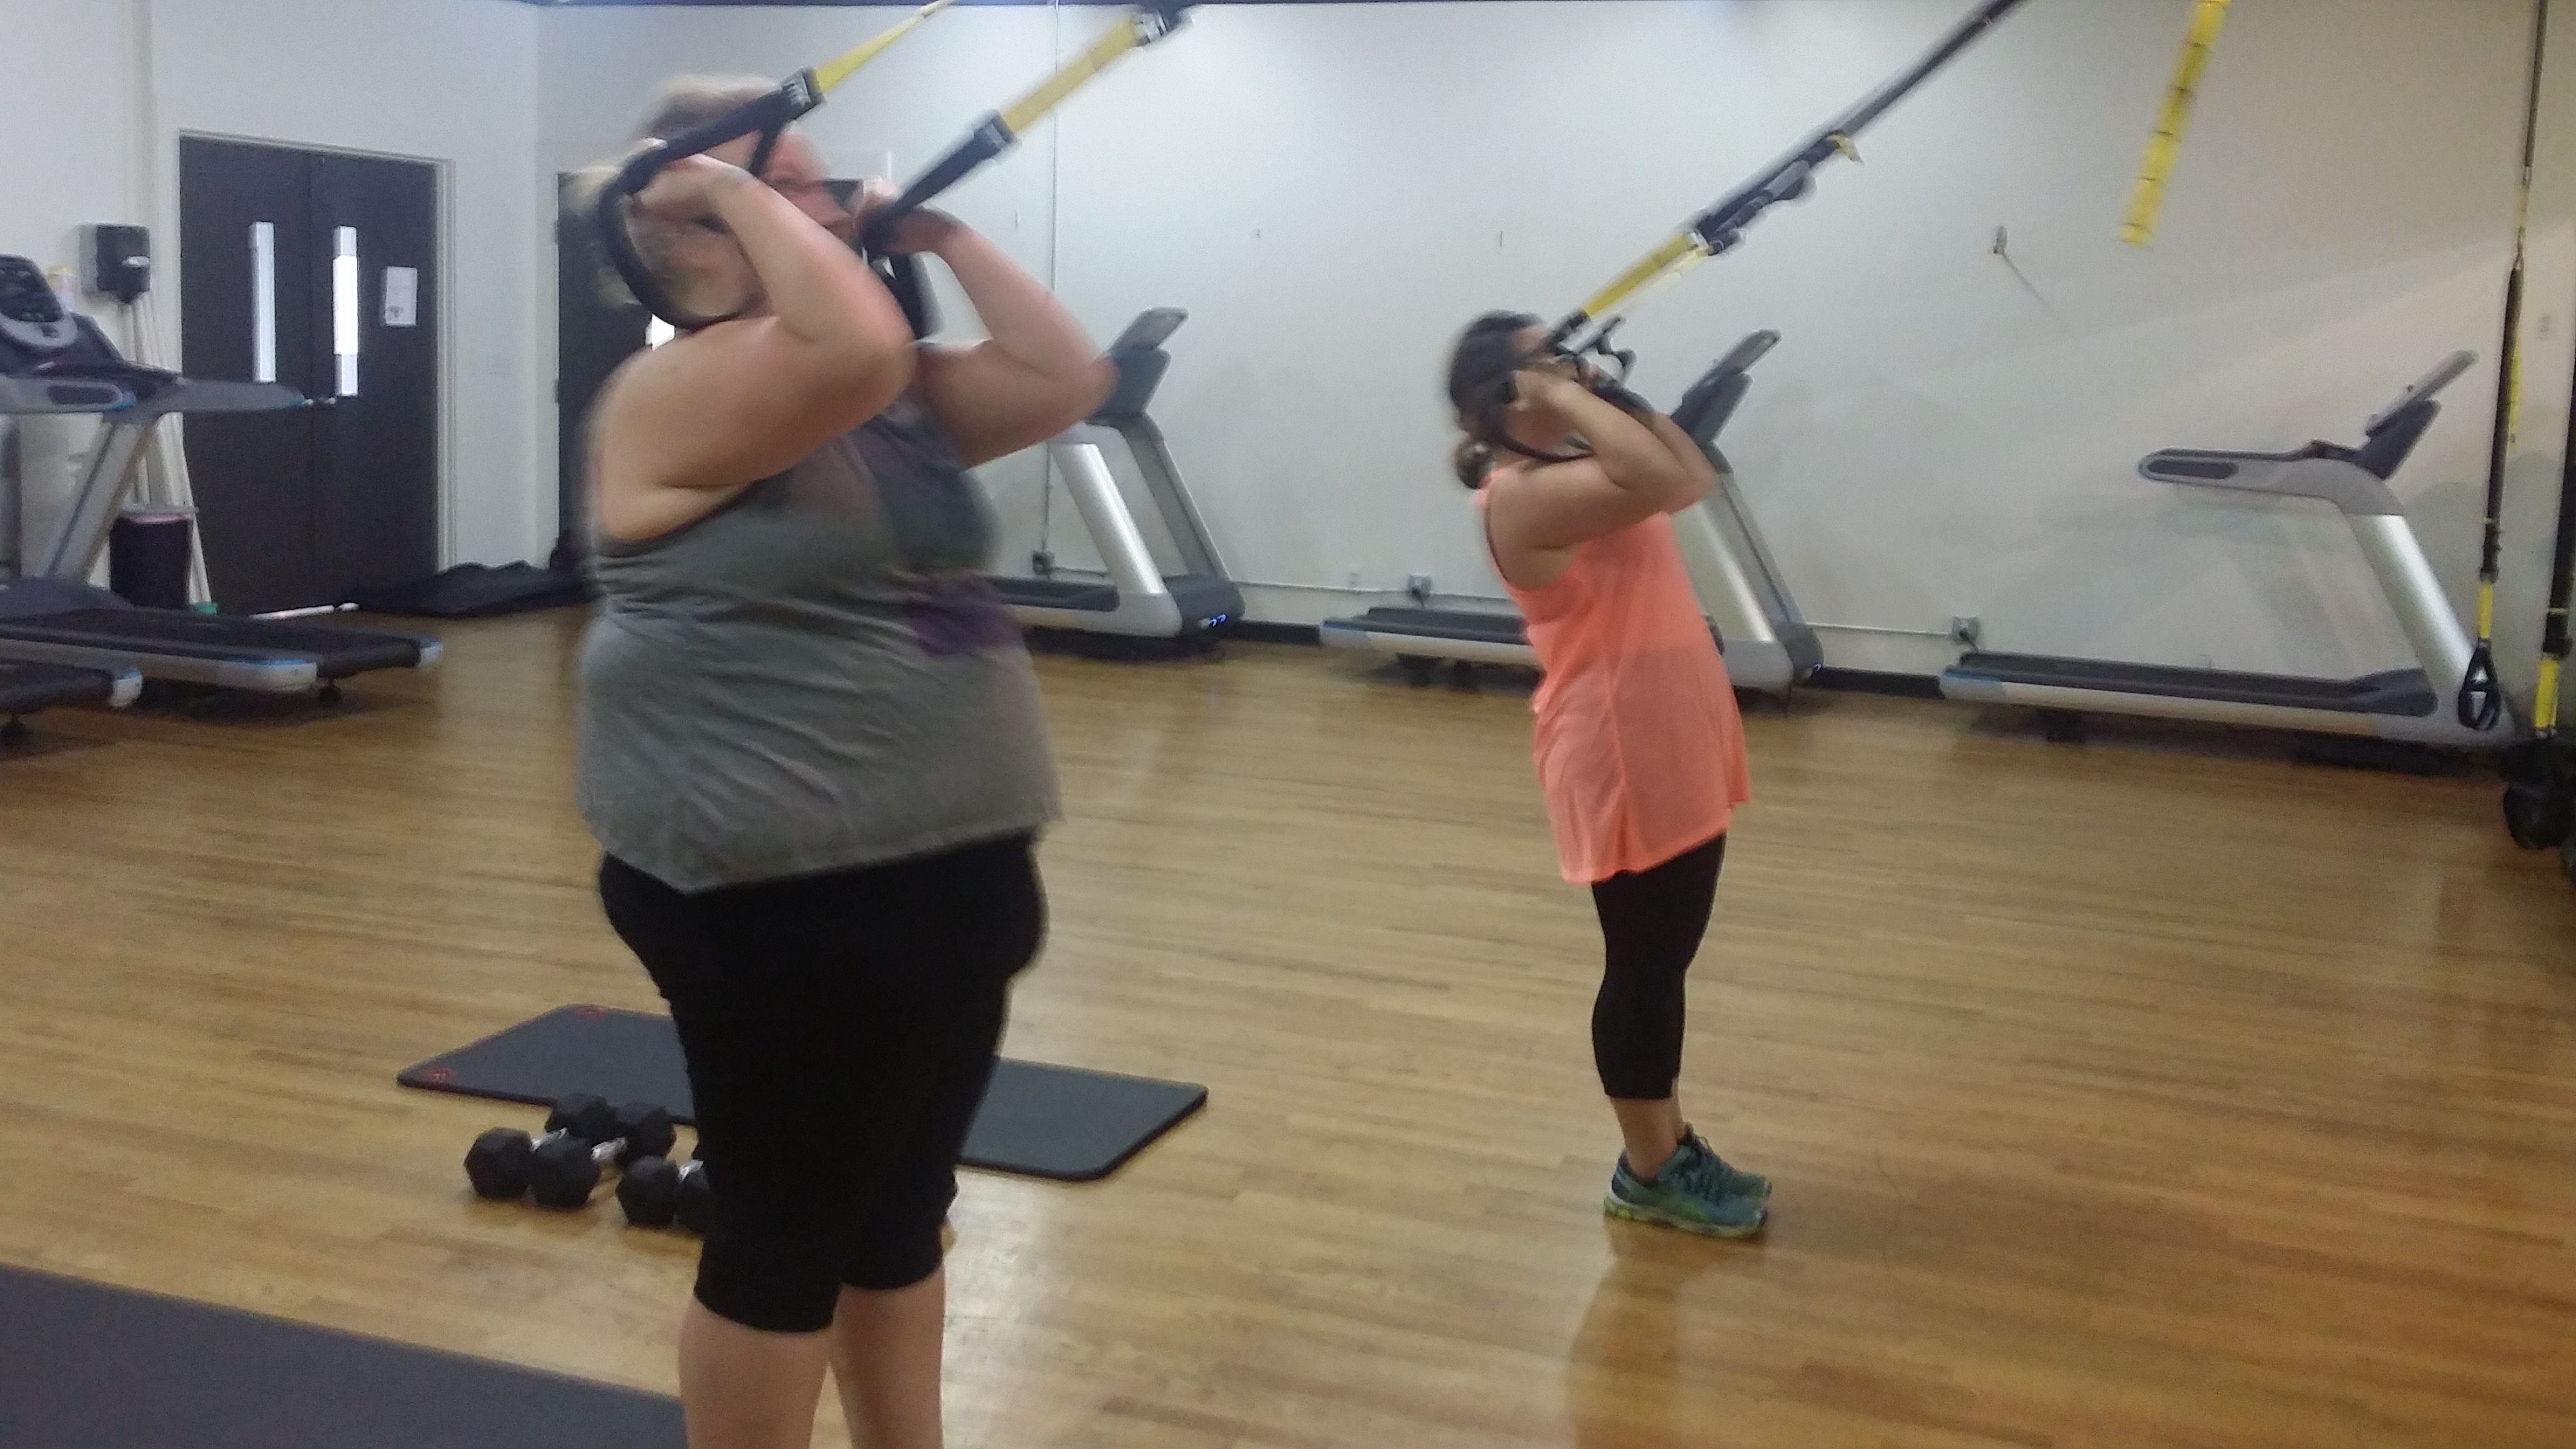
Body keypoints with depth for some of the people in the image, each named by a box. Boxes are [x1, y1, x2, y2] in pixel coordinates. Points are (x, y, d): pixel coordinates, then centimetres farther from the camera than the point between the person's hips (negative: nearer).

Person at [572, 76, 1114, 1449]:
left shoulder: (897, 398, 13)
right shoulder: (677, 391, -13)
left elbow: (1065, 378, 9)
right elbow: (858, 349, -29)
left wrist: (941, 233, 9)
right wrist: (744, 196, -16)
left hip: (947, 870, 9)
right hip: (783, 895, -8)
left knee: (902, 1220, 20)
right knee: (784, 1243, 5)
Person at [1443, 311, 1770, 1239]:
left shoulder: (1575, 468, 13)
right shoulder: (1523, 495, -18)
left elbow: (1692, 479, 18)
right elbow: (1656, 478, -31)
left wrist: (1615, 394, 10)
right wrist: (1567, 396, -21)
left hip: (1674, 744, 10)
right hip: (1622, 756, -10)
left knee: (1668, 958, 17)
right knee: (1643, 965, 1)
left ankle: (1670, 1144, 30)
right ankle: (1647, 1173, 15)